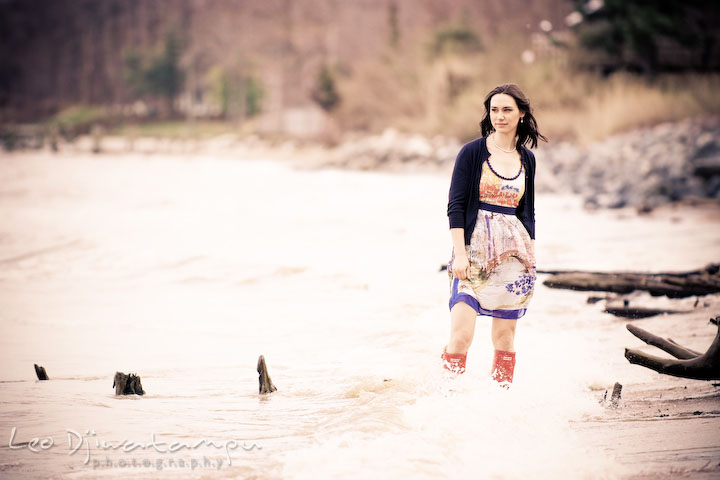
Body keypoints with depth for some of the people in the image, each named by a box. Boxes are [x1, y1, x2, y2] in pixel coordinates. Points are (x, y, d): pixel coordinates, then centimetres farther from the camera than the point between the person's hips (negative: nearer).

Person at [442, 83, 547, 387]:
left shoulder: (526, 159, 11)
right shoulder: (472, 152, -2)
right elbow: (456, 205, -5)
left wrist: (531, 257, 12)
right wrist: (460, 253, -14)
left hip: (513, 253, 4)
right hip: (475, 249, -4)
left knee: (505, 335, 7)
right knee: (461, 334, -15)